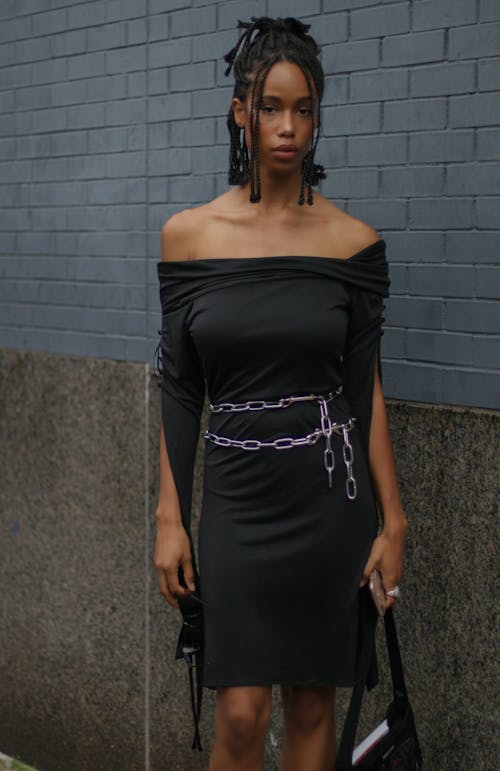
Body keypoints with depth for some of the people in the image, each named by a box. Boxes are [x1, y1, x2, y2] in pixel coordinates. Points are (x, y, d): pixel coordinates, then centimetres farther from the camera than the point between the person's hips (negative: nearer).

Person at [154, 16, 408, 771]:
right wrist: (169, 518, 0)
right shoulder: (187, 235, -1)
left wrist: (392, 518, -1)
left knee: (311, 703, 9)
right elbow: (179, 391, 2)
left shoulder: (353, 242, -2)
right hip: (237, 501, 0)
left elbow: (366, 388, 1)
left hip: (331, 498, 0)